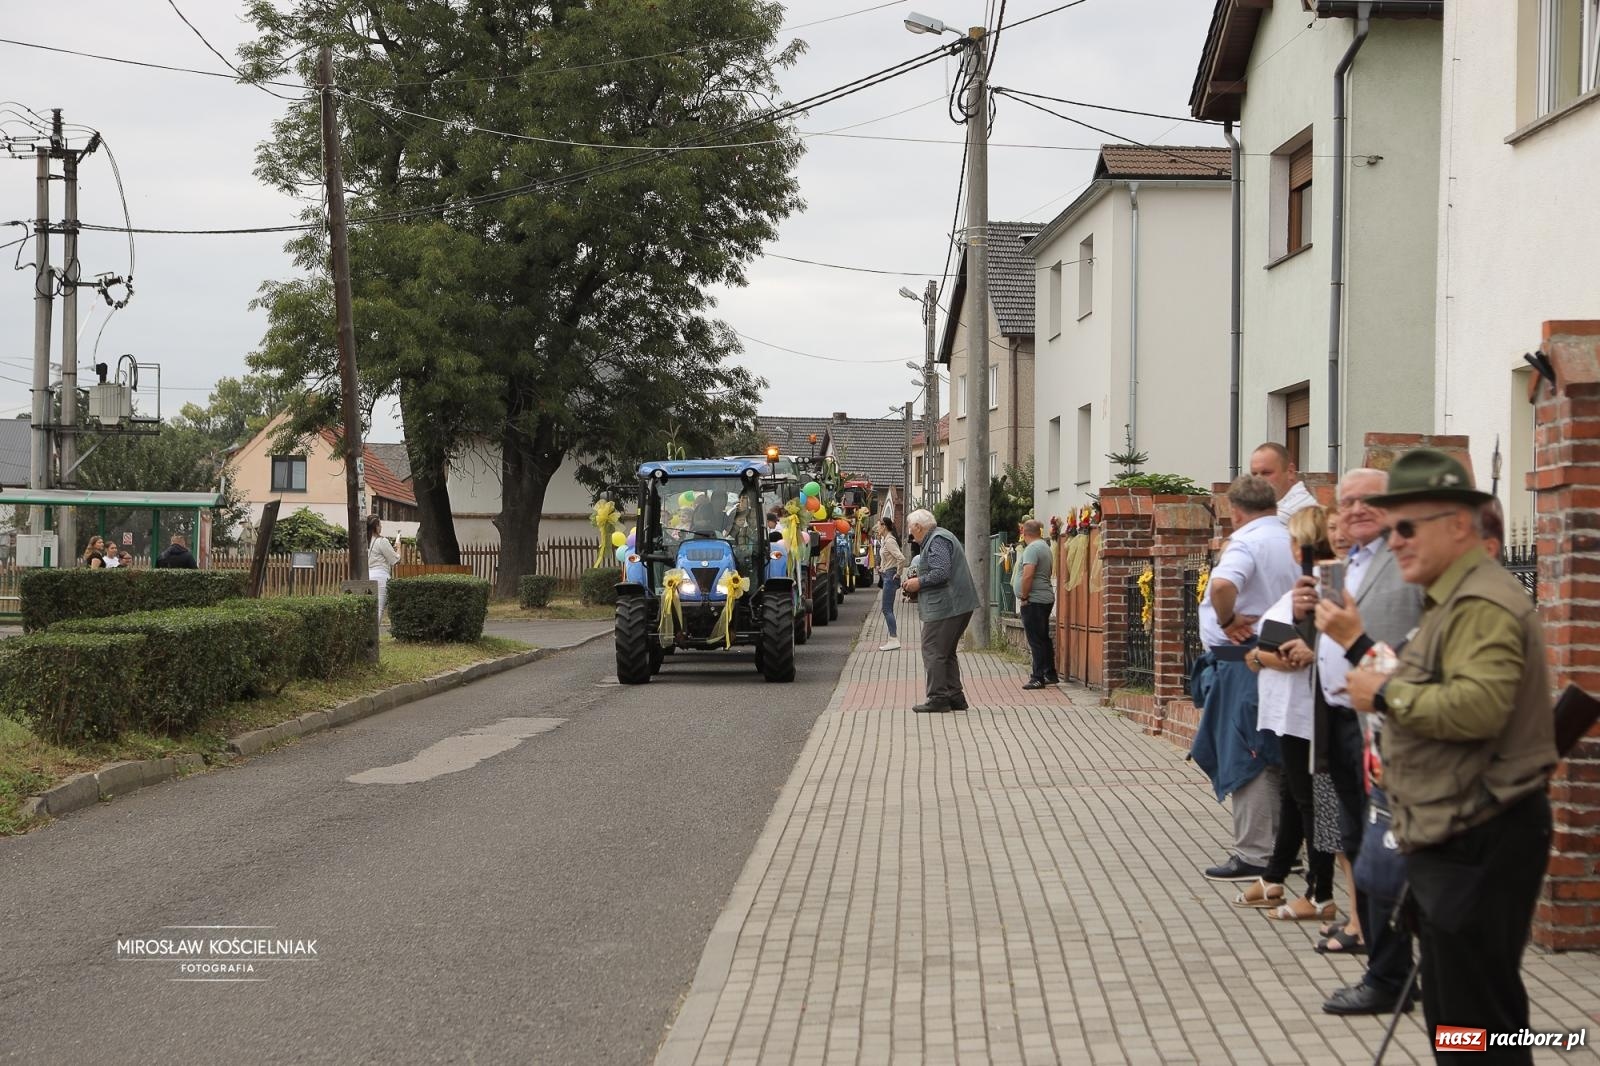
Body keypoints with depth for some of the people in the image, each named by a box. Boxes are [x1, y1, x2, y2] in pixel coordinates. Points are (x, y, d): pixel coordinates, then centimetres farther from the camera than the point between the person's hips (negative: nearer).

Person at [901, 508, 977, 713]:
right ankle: (955, 696, 18)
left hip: (944, 607, -11)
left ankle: (938, 698, -6)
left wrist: (919, 583, -11)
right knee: (947, 652, 16)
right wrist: (918, 582, 16)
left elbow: (941, 573, -24)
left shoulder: (937, 541, -12)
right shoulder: (941, 537, 21)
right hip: (959, 606, 11)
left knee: (933, 652, -6)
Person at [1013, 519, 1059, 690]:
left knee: (1036, 640, -8)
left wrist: (1024, 597, -16)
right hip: (1046, 598, 10)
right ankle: (1050, 674, 21)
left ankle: (1038, 677, -7)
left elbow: (1028, 575, -25)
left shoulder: (1032, 549, -15)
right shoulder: (1045, 547, 15)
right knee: (1044, 638, 16)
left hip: (1033, 600, -10)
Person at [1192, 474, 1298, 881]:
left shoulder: (1246, 543, -15)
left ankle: (1253, 855, -3)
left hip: (1244, 656, -8)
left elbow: (1222, 584, -33)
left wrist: (1227, 620, -17)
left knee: (1244, 755, -4)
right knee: (1275, 756, 16)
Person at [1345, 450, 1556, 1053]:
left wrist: (1387, 695, -20)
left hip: (1478, 844, -11)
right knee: (1450, 1011, 18)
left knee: (1478, 1023, -6)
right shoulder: (1451, 602, 18)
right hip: (1455, 840, 11)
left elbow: (1479, 705, -32)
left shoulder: (1481, 605, -18)